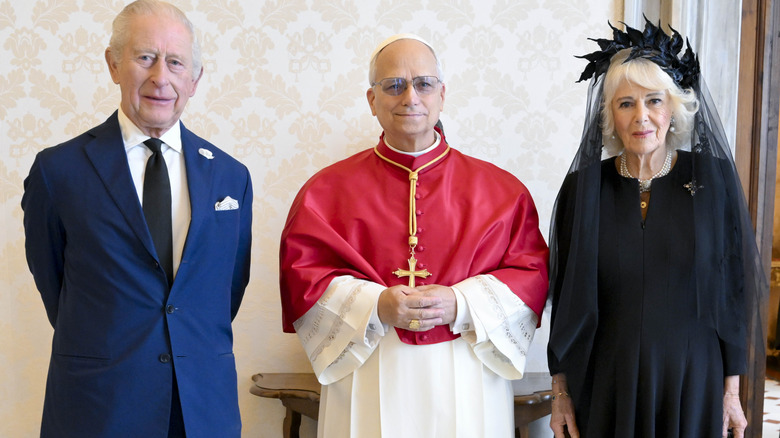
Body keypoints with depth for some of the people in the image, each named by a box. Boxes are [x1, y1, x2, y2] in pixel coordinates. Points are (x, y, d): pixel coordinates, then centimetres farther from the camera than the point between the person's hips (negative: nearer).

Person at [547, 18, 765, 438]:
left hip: (693, 382, 0)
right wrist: (560, 389, 1)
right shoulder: (583, 187, -4)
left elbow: (732, 288, 0)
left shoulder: (713, 178, -5)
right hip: (606, 383, 0)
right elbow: (564, 298, 0)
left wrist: (732, 389, 0)